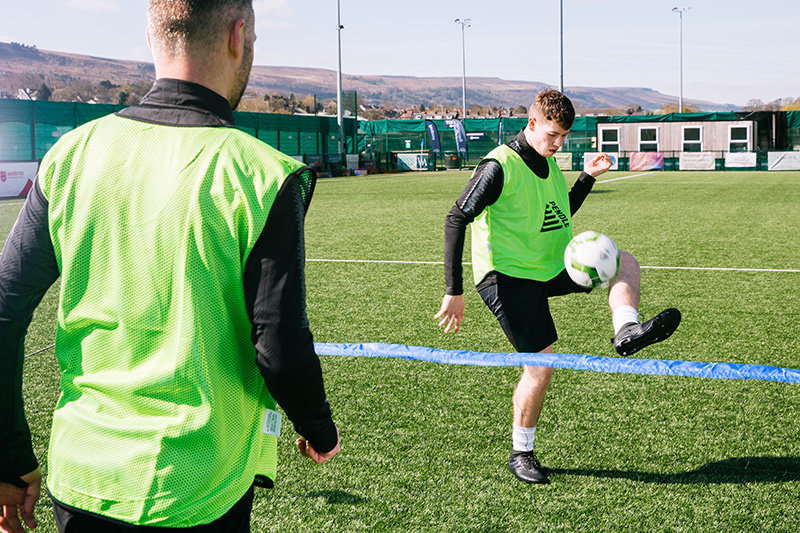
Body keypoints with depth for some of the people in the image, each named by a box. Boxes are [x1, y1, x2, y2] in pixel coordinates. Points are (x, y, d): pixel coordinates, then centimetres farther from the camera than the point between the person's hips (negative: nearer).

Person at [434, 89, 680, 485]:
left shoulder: (547, 162, 10)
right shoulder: (500, 166, -16)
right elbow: (456, 220, -18)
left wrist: (588, 177, 11)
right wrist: (454, 292, -21)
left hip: (552, 267, 8)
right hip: (507, 276, -8)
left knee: (624, 263, -3)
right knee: (541, 363, -10)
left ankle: (626, 330, -26)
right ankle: (521, 453, 8)